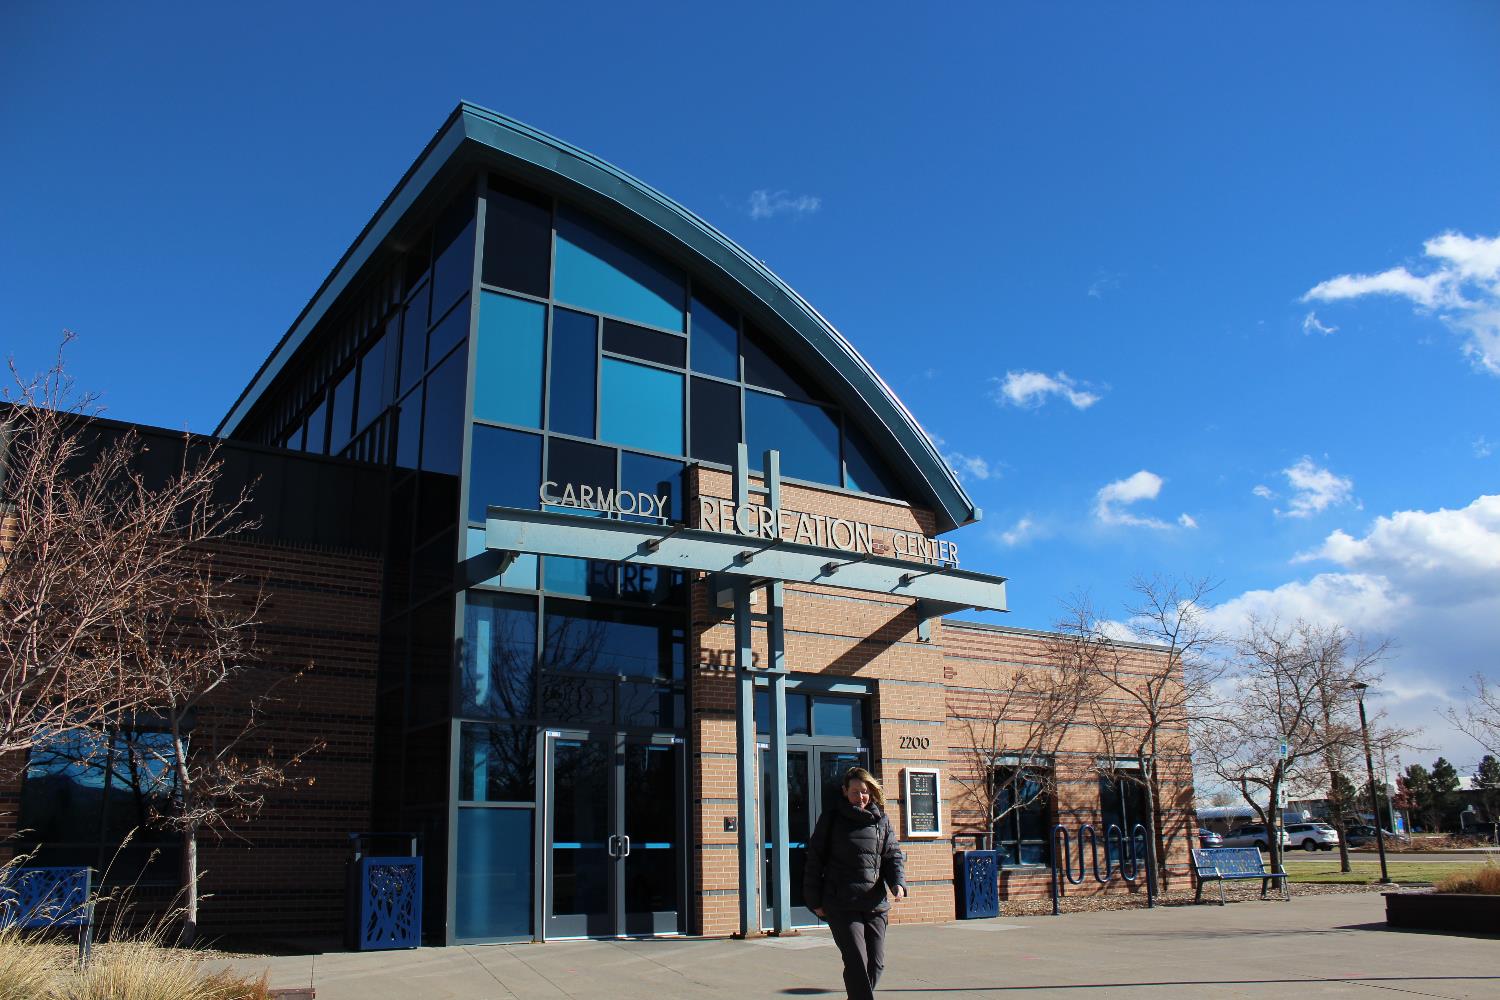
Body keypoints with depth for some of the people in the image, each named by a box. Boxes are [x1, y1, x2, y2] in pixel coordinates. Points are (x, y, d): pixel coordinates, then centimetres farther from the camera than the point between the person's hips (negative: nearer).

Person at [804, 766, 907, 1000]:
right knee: (856, 962, -11)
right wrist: (815, 900, 0)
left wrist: (898, 883, -9)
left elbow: (893, 855, 11)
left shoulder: (881, 819, 10)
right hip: (841, 904, -4)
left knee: (876, 962, 6)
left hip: (875, 904, 4)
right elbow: (815, 858, 3)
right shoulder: (832, 817, 1)